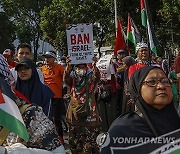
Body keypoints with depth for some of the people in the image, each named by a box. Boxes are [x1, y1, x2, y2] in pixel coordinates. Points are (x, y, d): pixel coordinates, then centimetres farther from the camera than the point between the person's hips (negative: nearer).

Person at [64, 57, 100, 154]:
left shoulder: (91, 75, 2)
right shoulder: (72, 76, 6)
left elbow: (97, 77, -20)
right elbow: (66, 79, -16)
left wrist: (94, 66, -39)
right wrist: (68, 66, -34)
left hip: (89, 110, -2)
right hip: (75, 109, 2)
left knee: (91, 137, -2)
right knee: (75, 138, 10)